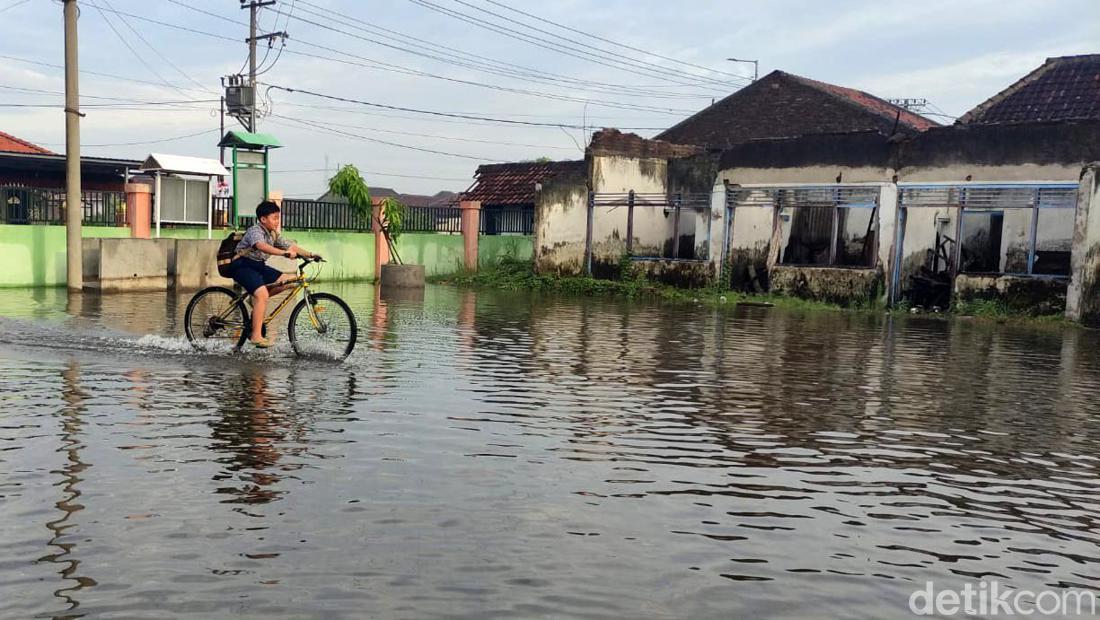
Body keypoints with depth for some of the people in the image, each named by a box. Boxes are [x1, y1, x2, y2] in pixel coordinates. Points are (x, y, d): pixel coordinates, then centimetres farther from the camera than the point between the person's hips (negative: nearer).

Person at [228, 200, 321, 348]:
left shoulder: (273, 234, 9)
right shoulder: (255, 231, -18)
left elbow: (290, 246, 5)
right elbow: (261, 246, -39)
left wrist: (310, 254, -10)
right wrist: (284, 253, -52)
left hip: (258, 265, 9)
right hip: (242, 265, -9)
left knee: (286, 280, -6)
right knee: (262, 294, -27)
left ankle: (257, 299, 6)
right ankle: (256, 336, -24)